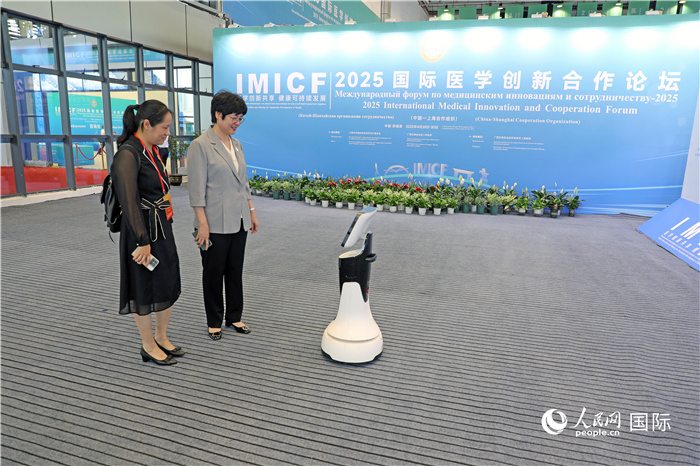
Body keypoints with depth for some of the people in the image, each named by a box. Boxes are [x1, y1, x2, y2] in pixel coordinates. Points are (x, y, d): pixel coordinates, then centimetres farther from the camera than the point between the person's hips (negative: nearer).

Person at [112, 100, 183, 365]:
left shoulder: (152, 150, 9)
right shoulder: (128, 155, -18)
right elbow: (129, 202, -23)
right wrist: (143, 241, -22)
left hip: (163, 228, 9)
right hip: (143, 232, -9)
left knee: (169, 284, 15)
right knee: (145, 288, 6)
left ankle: (162, 338, 32)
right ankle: (148, 347, 23)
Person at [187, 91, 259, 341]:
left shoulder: (236, 145, 11)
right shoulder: (200, 146, -11)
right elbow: (196, 189, -14)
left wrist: (251, 211, 14)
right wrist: (202, 224, -18)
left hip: (238, 221, 7)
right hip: (216, 224, -6)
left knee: (235, 270, 14)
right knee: (214, 273, 8)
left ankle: (234, 317, 29)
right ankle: (214, 322, 23)